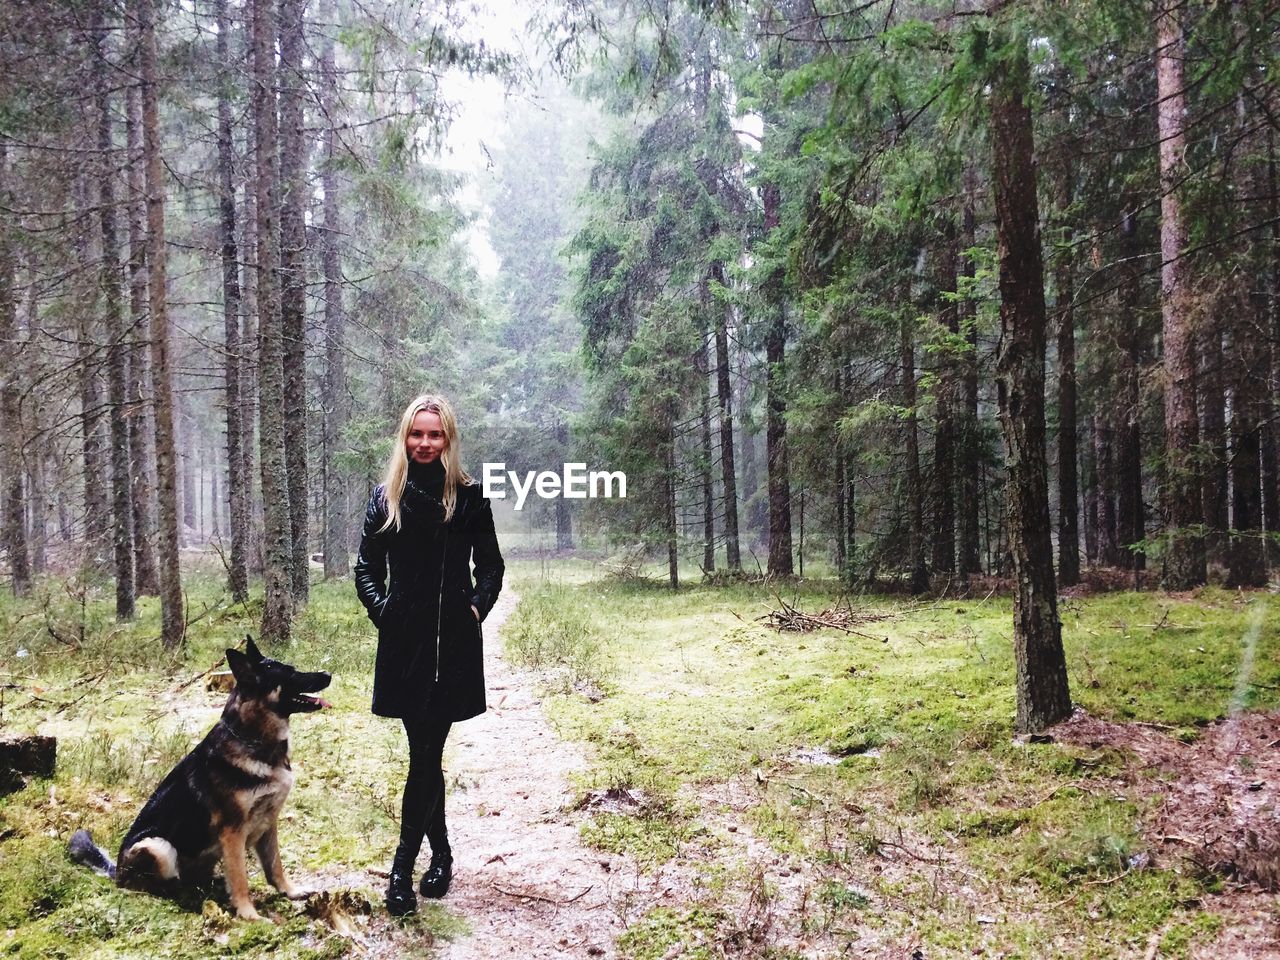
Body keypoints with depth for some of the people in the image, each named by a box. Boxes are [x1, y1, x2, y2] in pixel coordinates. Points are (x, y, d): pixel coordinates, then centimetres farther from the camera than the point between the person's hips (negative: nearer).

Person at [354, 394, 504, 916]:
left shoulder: (468, 496, 2)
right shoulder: (386, 496, 7)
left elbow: (491, 566, 8)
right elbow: (367, 568, 12)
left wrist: (477, 607, -6)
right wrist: (380, 608, -3)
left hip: (453, 641, -2)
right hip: (404, 641, 2)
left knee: (426, 752, -6)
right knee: (425, 751, 9)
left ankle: (404, 866, -2)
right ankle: (441, 853, 24)